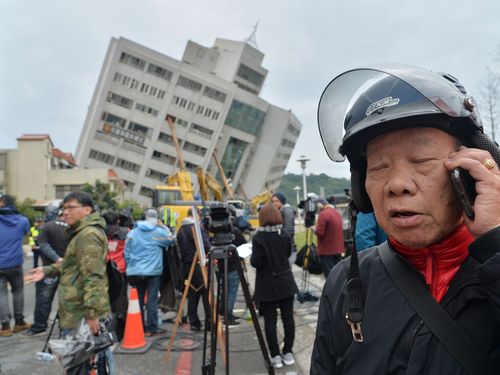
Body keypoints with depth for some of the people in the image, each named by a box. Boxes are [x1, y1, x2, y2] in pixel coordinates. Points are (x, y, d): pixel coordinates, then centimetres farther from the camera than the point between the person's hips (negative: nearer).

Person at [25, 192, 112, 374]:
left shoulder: (88, 234, -17)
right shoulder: (82, 232, 18)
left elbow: (92, 276, -24)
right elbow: (73, 264, 29)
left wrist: (91, 313, -26)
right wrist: (48, 270, 15)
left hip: (82, 314, -10)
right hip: (78, 310, 10)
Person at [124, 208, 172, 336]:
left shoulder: (132, 232, 5)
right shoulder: (158, 231, -7)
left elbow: (127, 253, 6)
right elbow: (170, 239, 10)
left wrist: (131, 266, 16)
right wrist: (163, 227, 15)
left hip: (135, 271, 4)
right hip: (152, 271, -4)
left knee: (138, 300, 11)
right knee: (151, 300, 0)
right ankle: (152, 328, 1)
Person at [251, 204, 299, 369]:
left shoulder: (258, 237, -15)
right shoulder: (284, 235, 0)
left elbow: (256, 262, -17)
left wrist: (252, 256, 2)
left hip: (268, 285, -4)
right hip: (285, 282, 4)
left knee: (270, 321, 4)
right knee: (288, 318, 9)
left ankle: (275, 356, 7)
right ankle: (288, 353, 17)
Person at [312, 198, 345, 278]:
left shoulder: (323, 214, -16)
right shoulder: (338, 213, 11)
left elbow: (319, 232, -19)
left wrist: (314, 228, 0)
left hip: (327, 251, -8)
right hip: (338, 249, 8)